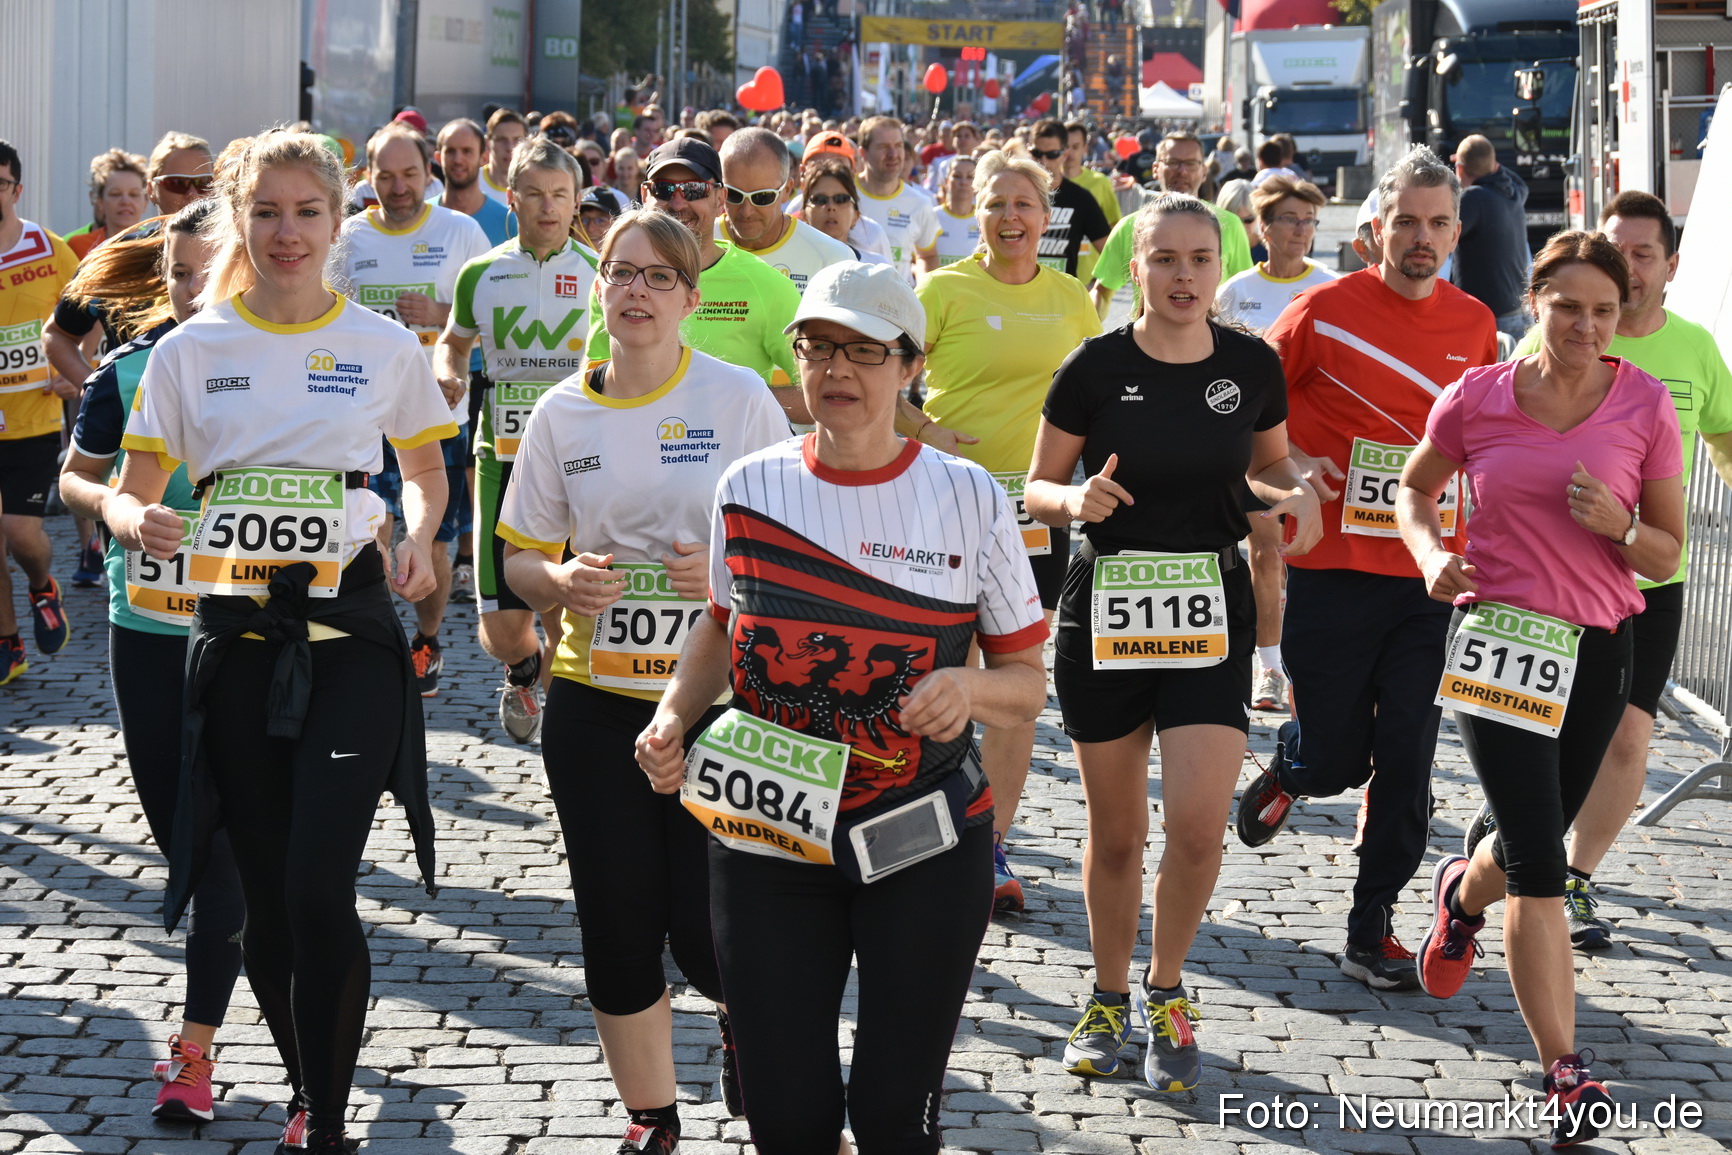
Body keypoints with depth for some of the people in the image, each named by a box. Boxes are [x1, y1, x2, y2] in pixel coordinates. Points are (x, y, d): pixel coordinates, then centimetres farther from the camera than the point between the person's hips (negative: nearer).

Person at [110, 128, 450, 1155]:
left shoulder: (383, 345, 3)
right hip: (237, 640, 2)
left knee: (320, 895, -14)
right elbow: (130, 495, 7)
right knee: (268, 904, 7)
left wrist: (420, 540, -3)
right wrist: (140, 522, -17)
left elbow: (426, 471, 18)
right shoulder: (191, 351, 4)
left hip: (350, 636, -2)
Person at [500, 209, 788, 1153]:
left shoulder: (739, 399, -4)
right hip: (595, 706, 3)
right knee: (618, 934, 6)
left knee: (707, 935, -5)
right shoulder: (562, 414, 4)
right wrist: (561, 581, -12)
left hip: (720, 700, -3)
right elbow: (518, 559, 10)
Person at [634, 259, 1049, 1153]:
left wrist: (970, 687, -21)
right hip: (764, 843, 2)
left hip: (924, 851, -2)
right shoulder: (749, 488, 1)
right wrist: (673, 716, 0)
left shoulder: (969, 500, -5)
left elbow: (1028, 683, 1)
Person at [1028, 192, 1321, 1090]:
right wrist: (1075, 498, -21)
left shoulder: (1252, 366, -1)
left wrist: (1294, 497, -6)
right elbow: (1037, 488, 1)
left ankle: (1166, 992, 14)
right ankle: (1109, 997, 30)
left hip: (1212, 611, 1)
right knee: (1116, 830, 9)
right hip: (1104, 610, -1)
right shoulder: (1095, 367, -7)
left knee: (1199, 823, -11)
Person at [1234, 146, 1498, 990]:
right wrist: (1290, 465, -11)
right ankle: (1290, 765, 39)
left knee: (1406, 763, 0)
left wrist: (1474, 557, 15)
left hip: (1431, 576, 3)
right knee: (1334, 759, 3)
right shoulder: (1324, 311, -6)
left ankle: (1372, 926, 12)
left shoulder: (1474, 324, 6)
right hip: (1333, 571, -3)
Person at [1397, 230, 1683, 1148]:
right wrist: (1432, 553, -6)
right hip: (1498, 635, -2)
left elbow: (1667, 556, 3)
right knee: (1539, 862, -10)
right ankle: (1566, 1073, -6)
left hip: (1595, 649, 2)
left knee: (1536, 842, 18)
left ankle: (1463, 892, 56)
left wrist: (1615, 524, -18)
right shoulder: (1477, 399, -3)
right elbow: (1413, 490, 14)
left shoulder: (1645, 407, -3)